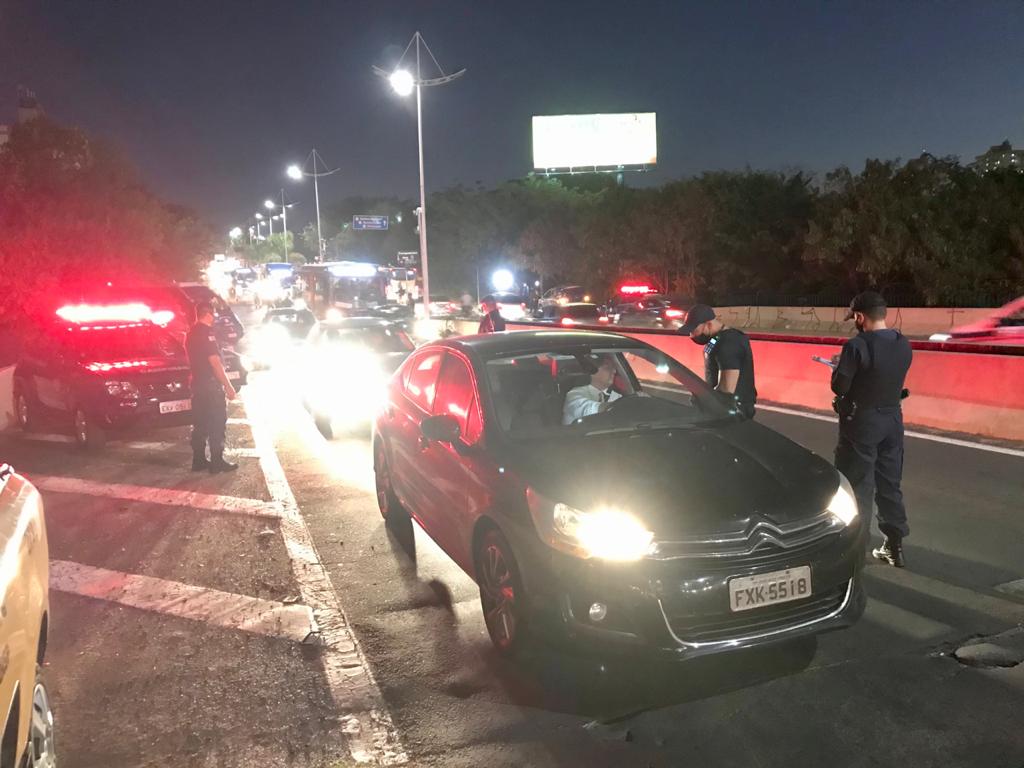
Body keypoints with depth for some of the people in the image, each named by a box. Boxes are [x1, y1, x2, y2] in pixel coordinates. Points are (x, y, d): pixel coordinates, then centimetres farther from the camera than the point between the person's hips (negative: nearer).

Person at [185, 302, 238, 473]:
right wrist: (228, 386, -18)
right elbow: (215, 362, -20)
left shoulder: (191, 333, 13)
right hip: (211, 384, -9)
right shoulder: (206, 333, -16)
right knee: (217, 424, -3)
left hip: (197, 383, 9)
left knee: (200, 424, 13)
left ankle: (199, 460, 18)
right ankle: (217, 462, 0)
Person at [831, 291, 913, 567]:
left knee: (858, 486, 4)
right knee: (890, 485, 15)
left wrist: (839, 366, 3)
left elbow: (839, 387, -16)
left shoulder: (857, 345, -20)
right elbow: (887, 376, 10)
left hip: (862, 422, -6)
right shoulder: (903, 345, 1)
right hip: (892, 420, 6)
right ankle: (894, 545, 23)